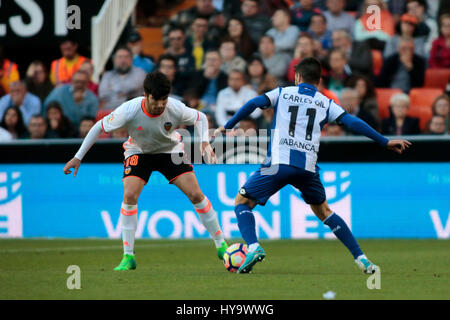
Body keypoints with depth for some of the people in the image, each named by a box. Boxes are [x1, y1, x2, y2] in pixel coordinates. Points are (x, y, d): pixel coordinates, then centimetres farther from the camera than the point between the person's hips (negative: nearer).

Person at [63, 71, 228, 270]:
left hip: (170, 151, 1)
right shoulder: (129, 110, -32)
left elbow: (200, 118, -6)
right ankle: (128, 257, -13)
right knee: (129, 195, -22)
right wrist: (78, 157, -15)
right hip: (138, 151, -1)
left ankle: (221, 246, 5)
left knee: (195, 194, -11)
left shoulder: (176, 109, -29)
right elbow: (100, 127, -16)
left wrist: (205, 142, -24)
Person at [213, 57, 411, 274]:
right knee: (323, 211, 23)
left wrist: (226, 127, 7)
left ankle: (253, 247, -15)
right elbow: (352, 122, 9)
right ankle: (361, 258, 15)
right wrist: (385, 142, 11)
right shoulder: (325, 103, 17)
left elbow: (253, 104, 2)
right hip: (308, 167, 3)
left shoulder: (283, 93, 15)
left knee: (242, 201, 11)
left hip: (279, 162, -3)